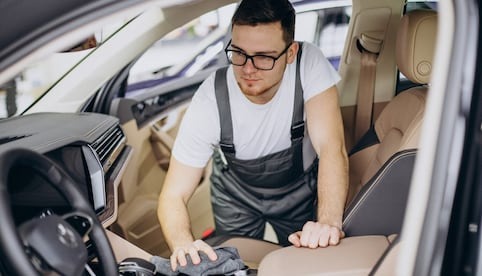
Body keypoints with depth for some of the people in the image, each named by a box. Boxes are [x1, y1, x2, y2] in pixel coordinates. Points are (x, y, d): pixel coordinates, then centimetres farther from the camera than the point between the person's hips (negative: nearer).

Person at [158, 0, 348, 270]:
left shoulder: (309, 63, -32)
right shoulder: (208, 104, -32)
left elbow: (332, 149, -37)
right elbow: (174, 196, -28)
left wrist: (329, 222, -54)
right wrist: (184, 244, -50)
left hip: (300, 187, 1)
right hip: (237, 195, 0)